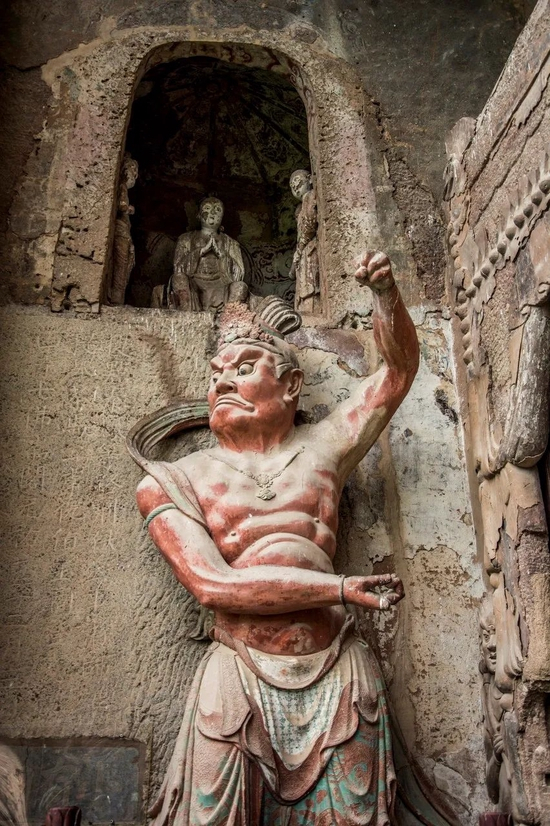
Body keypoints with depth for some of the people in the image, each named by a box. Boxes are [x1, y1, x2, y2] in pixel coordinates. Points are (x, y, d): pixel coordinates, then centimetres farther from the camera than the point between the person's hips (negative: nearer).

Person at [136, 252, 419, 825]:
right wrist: (344, 588, -13)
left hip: (339, 679, 2)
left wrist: (385, 293, -5)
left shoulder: (322, 448, 10)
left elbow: (399, 367, 14)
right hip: (238, 683, -2)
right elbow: (212, 584, -11)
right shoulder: (171, 482, 2)